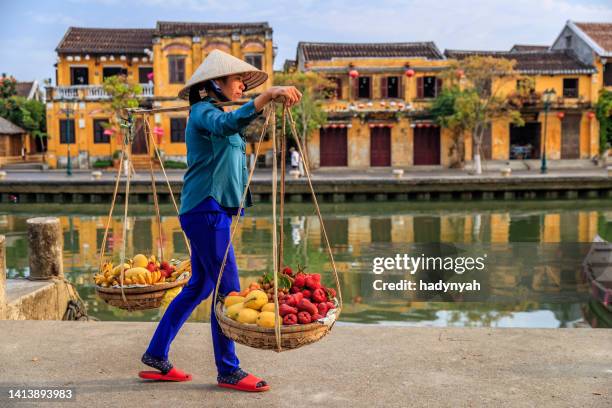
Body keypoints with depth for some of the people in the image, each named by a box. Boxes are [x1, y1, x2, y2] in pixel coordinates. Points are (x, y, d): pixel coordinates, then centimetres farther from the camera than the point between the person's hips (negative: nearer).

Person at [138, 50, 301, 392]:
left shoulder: (213, 112, 20)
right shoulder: (204, 111, -10)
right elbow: (227, 124, -34)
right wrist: (268, 95, -45)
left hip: (213, 211, 10)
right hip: (206, 209, -10)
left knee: (199, 286, 13)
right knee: (228, 288, -6)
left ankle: (156, 357, 22)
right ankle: (228, 371, 4)